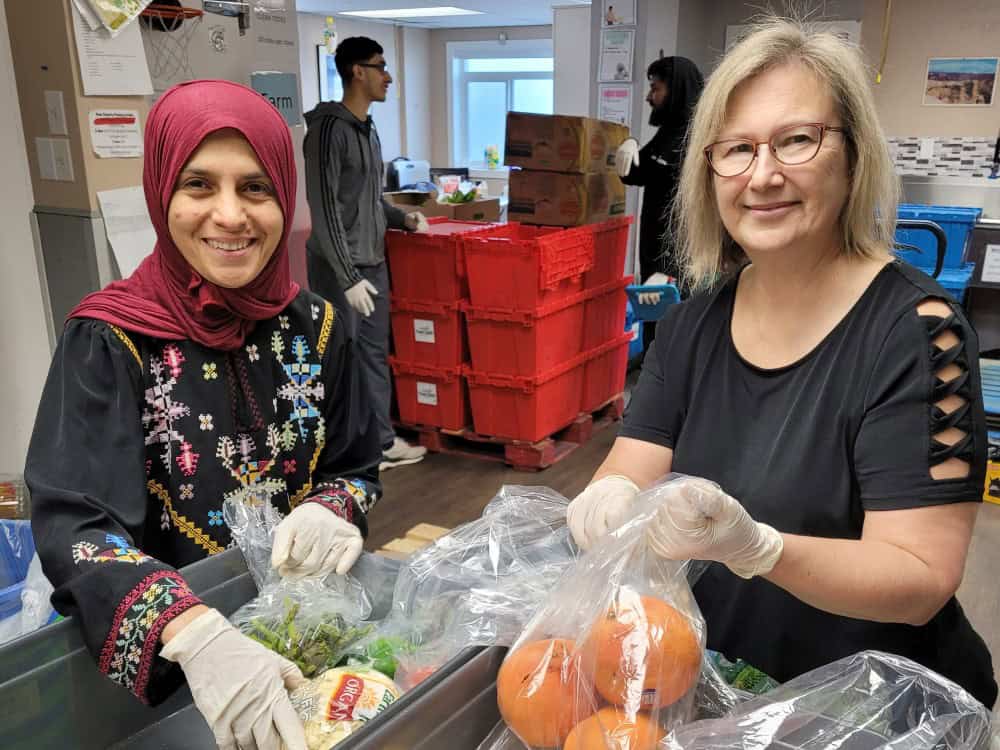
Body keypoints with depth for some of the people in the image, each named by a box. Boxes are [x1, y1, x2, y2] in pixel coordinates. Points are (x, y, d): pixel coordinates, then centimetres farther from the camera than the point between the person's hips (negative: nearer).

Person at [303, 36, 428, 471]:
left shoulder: (368, 130, 14)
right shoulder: (329, 128, -14)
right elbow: (325, 209, -19)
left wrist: (403, 218, 5)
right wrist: (348, 276, -22)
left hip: (373, 264, 9)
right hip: (339, 268, -9)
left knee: (375, 356, 14)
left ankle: (382, 442, 25)